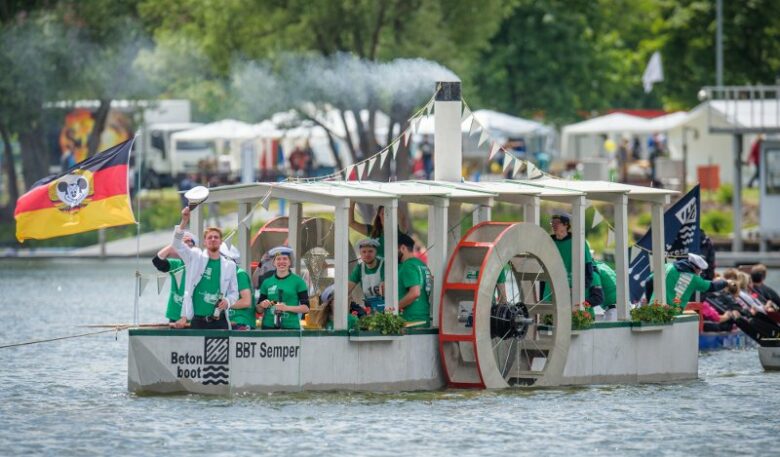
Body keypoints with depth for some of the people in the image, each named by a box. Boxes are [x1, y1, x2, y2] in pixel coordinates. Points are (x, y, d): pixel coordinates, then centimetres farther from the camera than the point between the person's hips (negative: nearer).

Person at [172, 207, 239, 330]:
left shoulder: (229, 265, 9)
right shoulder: (196, 258, 5)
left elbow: (234, 292, 13)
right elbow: (177, 244, -8)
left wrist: (227, 301, -10)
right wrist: (184, 221, -22)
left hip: (219, 321, 1)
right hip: (198, 320, -1)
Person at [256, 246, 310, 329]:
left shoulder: (298, 281, 3)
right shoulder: (267, 282, 11)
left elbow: (306, 308, -1)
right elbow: (259, 310, 17)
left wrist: (287, 308, -14)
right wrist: (262, 305, -6)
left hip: (291, 326, -2)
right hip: (269, 326, 2)